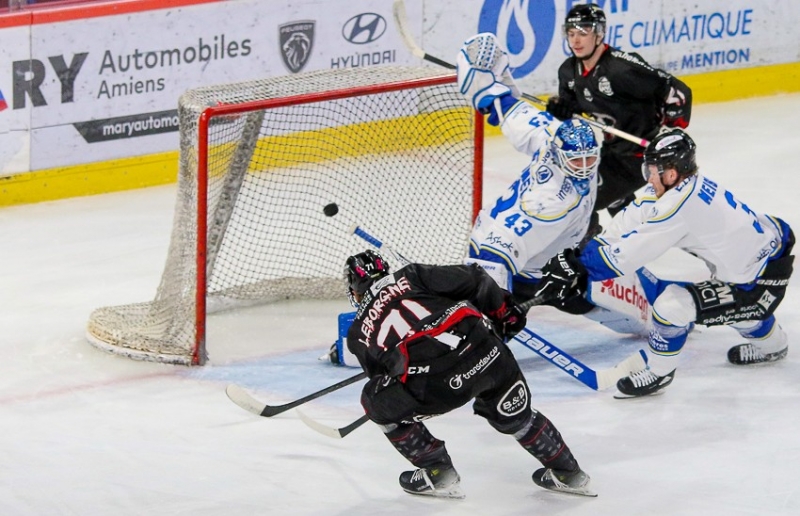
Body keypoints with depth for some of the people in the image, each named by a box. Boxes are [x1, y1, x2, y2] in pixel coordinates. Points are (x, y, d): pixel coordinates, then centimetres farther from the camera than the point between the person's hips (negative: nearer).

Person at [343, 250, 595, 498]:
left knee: (377, 402, 25)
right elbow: (472, 279, 13)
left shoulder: (359, 332, 22)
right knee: (514, 413, 32)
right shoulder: (411, 275, 22)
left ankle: (438, 473, 26)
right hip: (486, 353, 3)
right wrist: (504, 311, 27)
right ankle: (568, 474, 45)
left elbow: (382, 375, 31)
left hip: (432, 383, -3)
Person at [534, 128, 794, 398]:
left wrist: (579, 267, -15)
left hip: (763, 282, -10)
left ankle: (658, 372, 7)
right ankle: (770, 343, 58)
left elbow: (631, 251, -24)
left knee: (674, 303, -16)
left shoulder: (681, 204, -28)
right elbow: (626, 226, -1)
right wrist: (577, 261, -5)